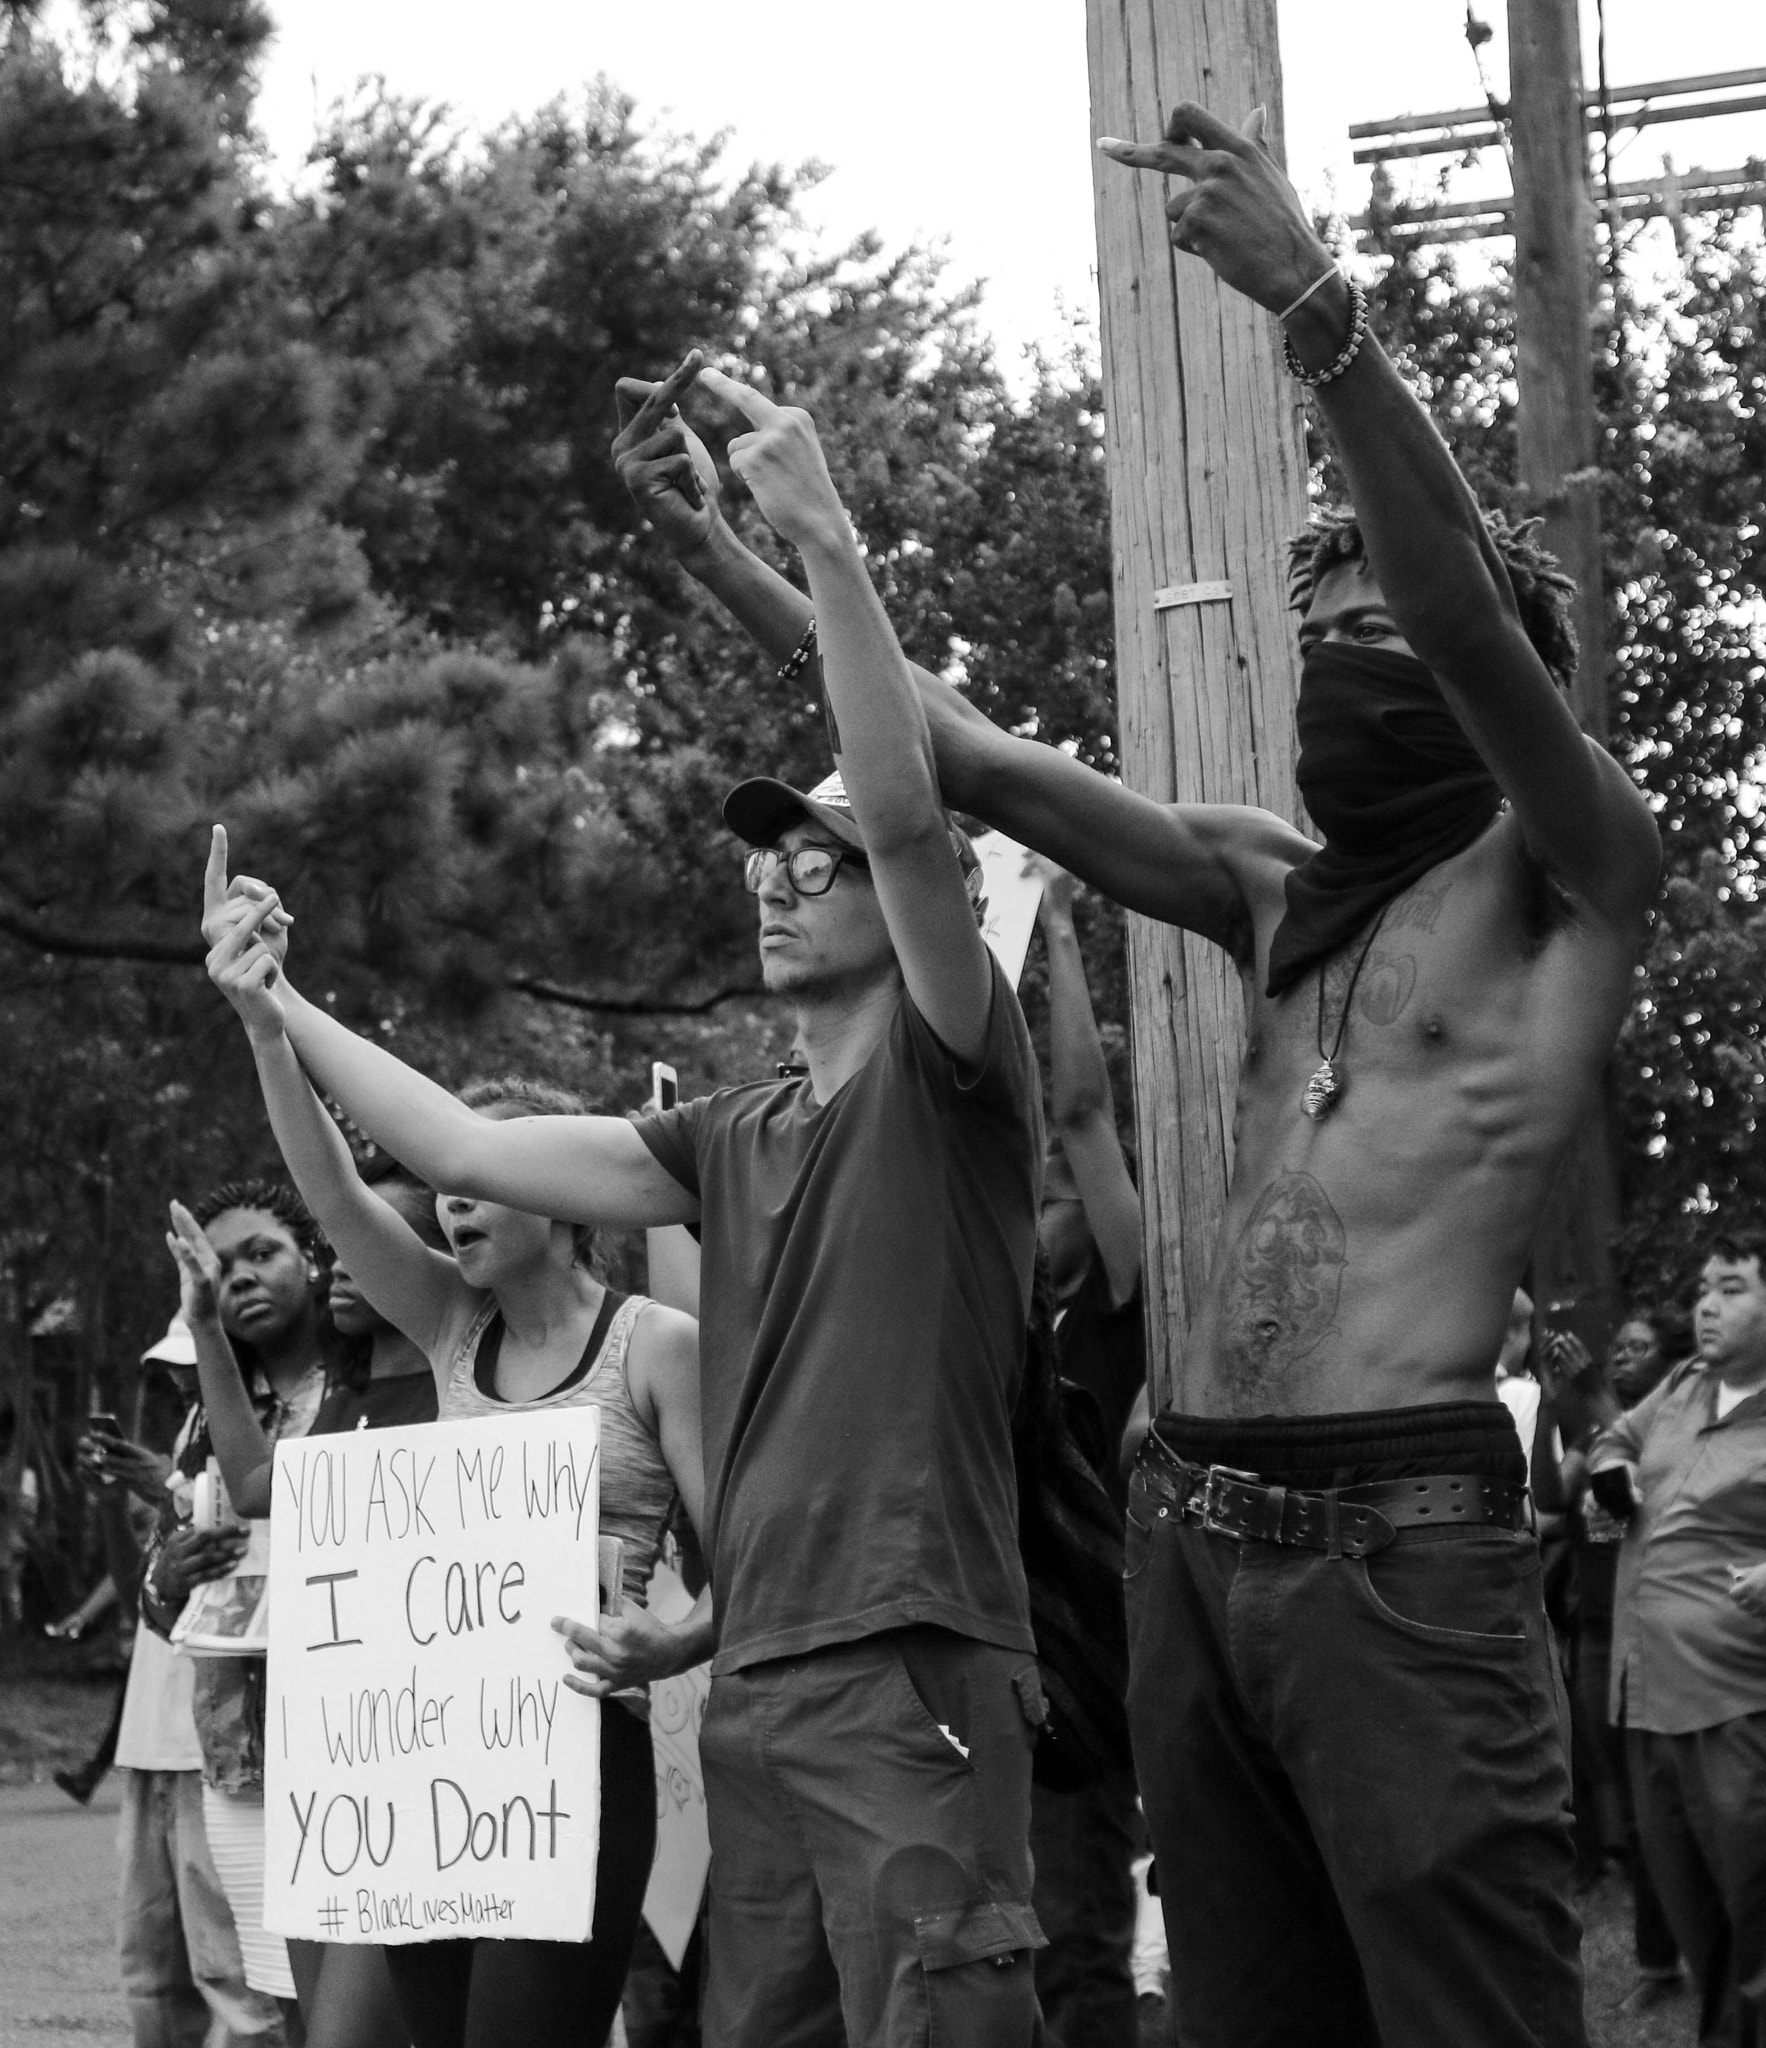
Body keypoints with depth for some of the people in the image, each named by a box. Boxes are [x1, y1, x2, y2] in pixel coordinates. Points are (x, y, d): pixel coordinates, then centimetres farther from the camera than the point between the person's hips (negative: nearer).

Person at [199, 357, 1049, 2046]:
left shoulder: (949, 1076, -2)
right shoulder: (732, 1141, 18)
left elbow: (910, 813, -19)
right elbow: (467, 1152, 18)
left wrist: (824, 546, -26)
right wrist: (277, 1008, 14)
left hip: (916, 1672, -7)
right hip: (751, 1681, 7)